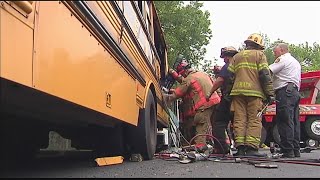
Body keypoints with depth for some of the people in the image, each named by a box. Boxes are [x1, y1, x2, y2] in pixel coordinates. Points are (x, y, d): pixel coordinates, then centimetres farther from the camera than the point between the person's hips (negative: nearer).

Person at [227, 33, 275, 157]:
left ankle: (240, 147, -1)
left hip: (238, 91, 4)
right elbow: (265, 75, -3)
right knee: (254, 120, -2)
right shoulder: (259, 55, 7)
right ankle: (251, 148, -8)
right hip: (254, 92, -4)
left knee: (239, 120, 3)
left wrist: (227, 93, 16)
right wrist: (270, 94, -2)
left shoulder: (236, 56, 20)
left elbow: (230, 76, 13)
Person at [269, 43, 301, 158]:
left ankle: (288, 151, -14)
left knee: (285, 122, -11)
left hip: (285, 91, -10)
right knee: (294, 122, 8)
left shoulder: (283, 59, -1)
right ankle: (296, 151, 9)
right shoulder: (296, 62, 30)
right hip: (295, 92, 10)